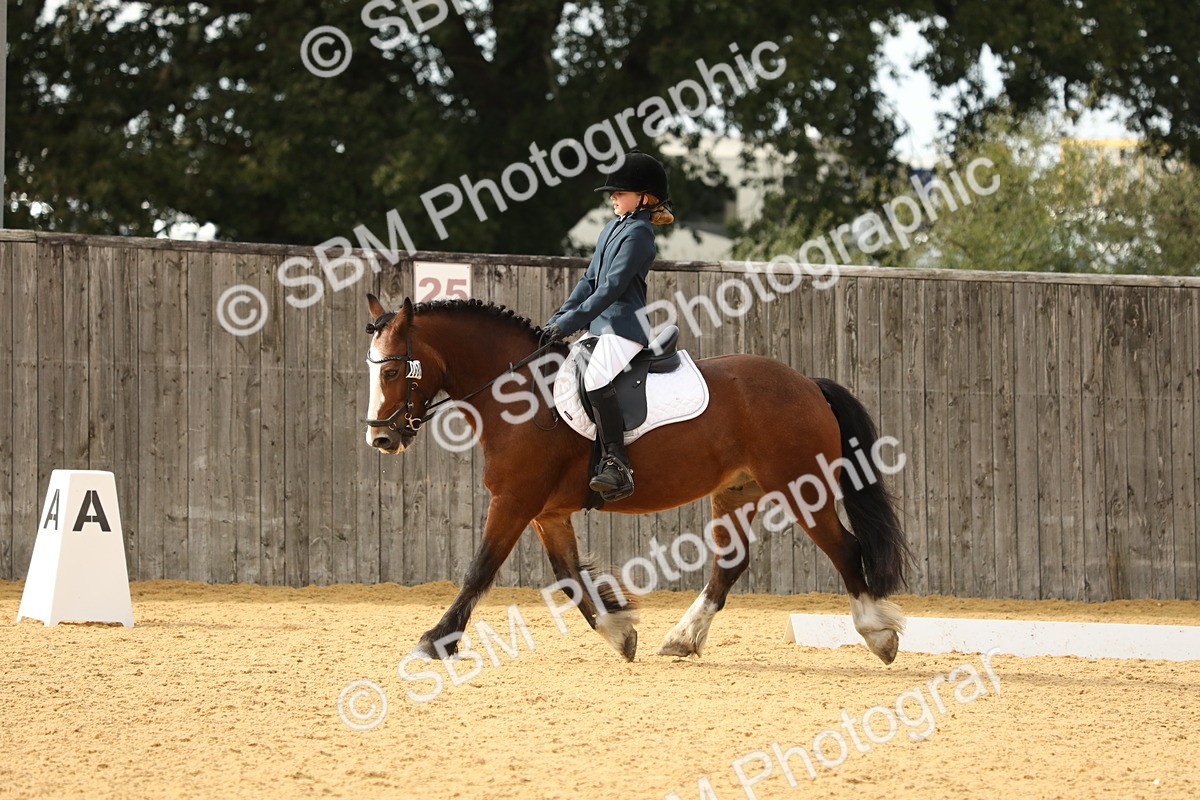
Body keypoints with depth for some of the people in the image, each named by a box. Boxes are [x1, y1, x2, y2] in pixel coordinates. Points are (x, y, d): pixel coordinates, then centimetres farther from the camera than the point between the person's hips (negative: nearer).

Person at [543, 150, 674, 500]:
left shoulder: (638, 233, -10)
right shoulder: (614, 228, 19)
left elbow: (612, 287, -17)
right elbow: (590, 280, 21)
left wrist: (570, 323, -19)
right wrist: (559, 318, 10)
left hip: (624, 326, -11)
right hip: (600, 325, 11)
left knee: (596, 377, -32)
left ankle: (617, 467, -35)